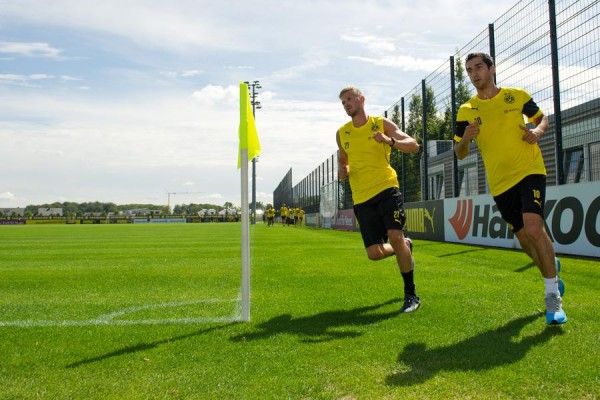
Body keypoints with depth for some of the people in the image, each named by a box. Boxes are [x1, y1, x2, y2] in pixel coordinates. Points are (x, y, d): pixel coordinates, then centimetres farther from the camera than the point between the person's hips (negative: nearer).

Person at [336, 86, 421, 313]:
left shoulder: (381, 123, 3)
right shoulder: (341, 133, 13)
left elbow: (414, 146, -3)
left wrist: (390, 141, -23)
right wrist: (342, 170, 2)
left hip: (386, 188, -3)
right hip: (361, 198, 4)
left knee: (395, 236, -21)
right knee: (374, 254, -3)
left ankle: (411, 294, -3)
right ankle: (403, 248, 33)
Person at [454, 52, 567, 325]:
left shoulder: (517, 95, 2)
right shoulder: (466, 111, 2)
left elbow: (541, 117, 17)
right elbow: (460, 154, 4)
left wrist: (538, 131, -6)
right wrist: (465, 139, -19)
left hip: (530, 171, -2)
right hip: (500, 183, 2)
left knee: (533, 227, -22)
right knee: (525, 238, 9)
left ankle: (553, 297, -8)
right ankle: (551, 266, 42)